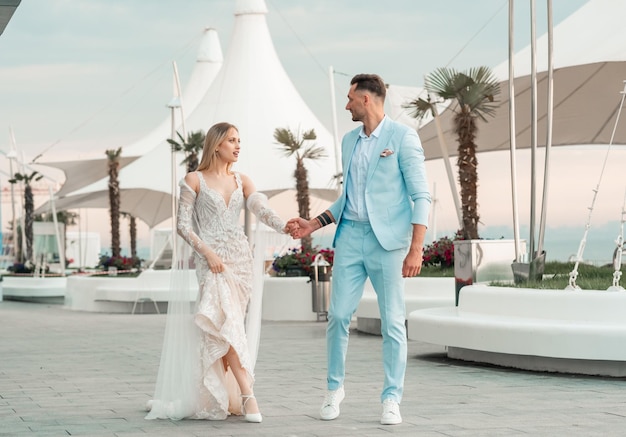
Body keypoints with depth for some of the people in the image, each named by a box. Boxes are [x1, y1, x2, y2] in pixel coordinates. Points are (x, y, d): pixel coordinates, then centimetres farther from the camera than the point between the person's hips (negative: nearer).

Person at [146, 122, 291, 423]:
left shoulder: (242, 181, 13)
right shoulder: (194, 180, 2)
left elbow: (262, 210, -5)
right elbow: (183, 225, -1)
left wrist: (285, 227, -25)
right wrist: (207, 252, -14)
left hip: (240, 257, 4)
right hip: (211, 259, -4)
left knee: (226, 326, 3)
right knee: (228, 322, -20)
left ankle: (218, 397, 14)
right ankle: (247, 396, -26)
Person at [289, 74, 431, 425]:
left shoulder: (403, 137, -5)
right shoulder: (350, 140, 15)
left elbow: (421, 196, -8)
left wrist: (416, 249, -15)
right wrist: (313, 225, 16)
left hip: (388, 240, -5)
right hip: (351, 238, 5)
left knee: (393, 323, 0)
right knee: (339, 316, 2)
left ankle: (392, 399, 9)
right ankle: (335, 388, 19)